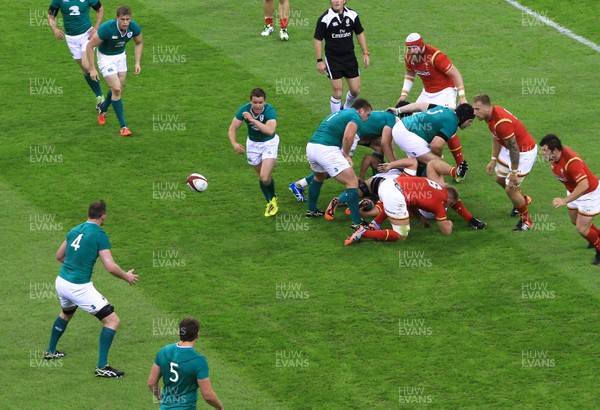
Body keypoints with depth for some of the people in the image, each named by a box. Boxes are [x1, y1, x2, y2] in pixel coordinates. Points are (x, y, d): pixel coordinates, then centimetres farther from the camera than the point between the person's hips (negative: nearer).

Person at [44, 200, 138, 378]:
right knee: (112, 321, -1)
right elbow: (111, 267, -17)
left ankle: (51, 352, 51)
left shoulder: (75, 230, 8)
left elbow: (59, 256, 21)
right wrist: (127, 277, 1)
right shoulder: (99, 235, -13)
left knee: (66, 314, 38)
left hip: (61, 282, 8)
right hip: (79, 287, -8)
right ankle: (102, 367, -5)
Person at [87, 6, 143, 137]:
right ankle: (123, 126, -5)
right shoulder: (107, 28, -35)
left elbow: (139, 43, 3)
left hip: (120, 56, 5)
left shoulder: (134, 27, -20)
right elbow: (90, 46, -23)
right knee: (117, 89, -13)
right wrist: (92, 69, -21)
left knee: (118, 89, 15)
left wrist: (137, 62, -6)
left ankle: (102, 109, 46)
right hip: (106, 57, -5)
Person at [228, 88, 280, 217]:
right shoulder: (244, 110, -20)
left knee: (265, 177, -15)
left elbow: (270, 130, -45)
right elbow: (232, 129, -15)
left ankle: (273, 199, 16)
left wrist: (252, 120, -48)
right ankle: (270, 202, 36)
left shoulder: (269, 110, -29)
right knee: (261, 177, 13)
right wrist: (234, 143, -34)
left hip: (269, 143, -4)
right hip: (252, 143, 4)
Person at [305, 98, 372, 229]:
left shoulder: (338, 113, 28)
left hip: (311, 146, 9)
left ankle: (311, 211, 50)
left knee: (319, 177, 37)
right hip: (326, 149, -9)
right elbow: (348, 136, -18)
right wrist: (347, 155, -3)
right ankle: (356, 222, -7)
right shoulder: (355, 117, 1)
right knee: (352, 183, -5)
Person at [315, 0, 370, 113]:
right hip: (333, 58, -4)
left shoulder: (352, 15, -1)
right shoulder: (325, 18, -12)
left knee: (355, 90, 5)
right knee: (337, 91, -6)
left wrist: (365, 53, 8)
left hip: (350, 57, 4)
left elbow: (360, 34, 12)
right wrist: (319, 61, -11)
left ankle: (347, 110, 33)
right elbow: (318, 40, -7)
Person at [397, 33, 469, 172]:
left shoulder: (435, 56, -27)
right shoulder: (409, 56, -5)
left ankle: (461, 164, -10)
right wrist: (404, 94, 8)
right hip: (428, 92, 8)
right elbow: (410, 74, 17)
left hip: (444, 91, -8)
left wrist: (462, 97, -24)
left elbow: (455, 74, -21)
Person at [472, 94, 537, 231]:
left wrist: (513, 172, -23)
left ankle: (526, 220, 12)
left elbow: (514, 148, -31)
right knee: (500, 178, 25)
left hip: (525, 151, -10)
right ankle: (523, 199, 50)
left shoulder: (501, 122, -37)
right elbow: (496, 137, 10)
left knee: (510, 188, -9)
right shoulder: (491, 114, -7)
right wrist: (493, 160, 10)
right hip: (511, 149, 10)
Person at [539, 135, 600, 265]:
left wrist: (565, 200, -45)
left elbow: (584, 185, -44)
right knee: (575, 221, 24)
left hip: (589, 193, -9)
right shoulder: (554, 157, -13)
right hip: (573, 191, 9)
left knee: (582, 228, -7)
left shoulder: (571, 161, -39)